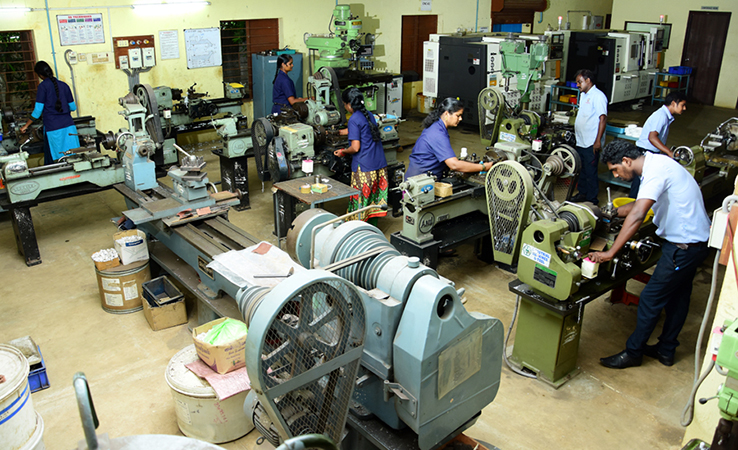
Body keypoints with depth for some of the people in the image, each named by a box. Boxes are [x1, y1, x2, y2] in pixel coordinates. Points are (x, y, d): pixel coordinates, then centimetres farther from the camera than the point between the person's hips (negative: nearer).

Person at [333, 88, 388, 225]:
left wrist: (343, 152, 0)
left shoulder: (354, 119, -13)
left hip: (364, 166, -8)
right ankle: (373, 226, 27)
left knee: (360, 199, 2)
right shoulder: (369, 115, 13)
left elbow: (355, 147, -19)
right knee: (375, 196, 16)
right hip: (380, 163, 8)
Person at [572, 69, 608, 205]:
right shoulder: (583, 95, 15)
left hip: (591, 144, -9)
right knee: (582, 170, 18)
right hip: (581, 142, 9)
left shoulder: (598, 96, -14)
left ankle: (592, 200, 7)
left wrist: (598, 141, -23)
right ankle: (582, 194, 31)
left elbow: (603, 118, -19)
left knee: (590, 172, -2)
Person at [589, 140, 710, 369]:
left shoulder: (656, 171, -25)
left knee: (650, 298, -1)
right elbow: (640, 204, 18)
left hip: (684, 245, -10)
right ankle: (666, 350, 34)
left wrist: (610, 253, -36)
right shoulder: (655, 163, 6)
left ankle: (633, 352, 12)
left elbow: (637, 215, -35)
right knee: (678, 297, 19)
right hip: (694, 240, 10)